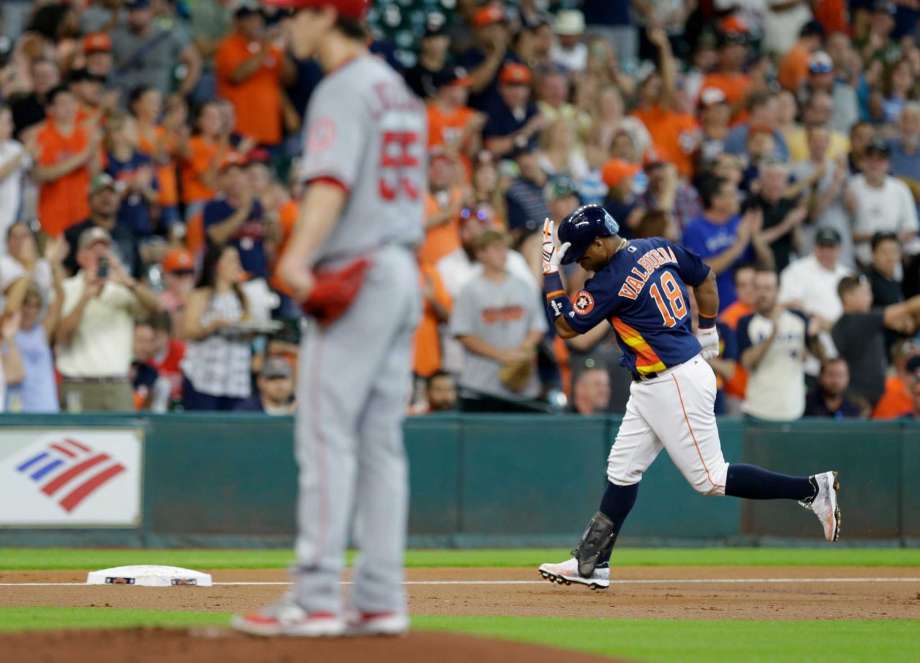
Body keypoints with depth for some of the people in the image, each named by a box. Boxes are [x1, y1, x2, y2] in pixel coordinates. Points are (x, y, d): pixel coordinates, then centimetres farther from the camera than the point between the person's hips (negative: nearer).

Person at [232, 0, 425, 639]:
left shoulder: (344, 90, -10)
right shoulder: (399, 90, 19)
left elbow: (331, 181, -25)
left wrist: (298, 255, -38)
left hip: (355, 274, -9)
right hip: (404, 271, 9)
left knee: (325, 431, -10)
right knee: (380, 437, 8)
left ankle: (316, 598, -13)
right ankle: (381, 600, 7)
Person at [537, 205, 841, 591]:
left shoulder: (613, 279, -20)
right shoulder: (658, 249, 5)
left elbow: (566, 327, -12)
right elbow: (705, 279, 18)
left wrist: (550, 270, -8)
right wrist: (707, 332, 26)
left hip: (676, 385, -10)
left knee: (710, 479, -5)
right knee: (622, 470, 10)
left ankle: (812, 490, -1)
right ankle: (590, 565, 12)